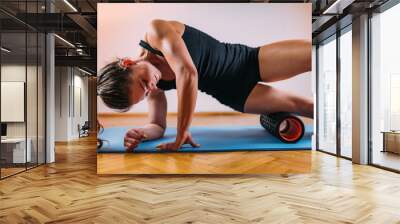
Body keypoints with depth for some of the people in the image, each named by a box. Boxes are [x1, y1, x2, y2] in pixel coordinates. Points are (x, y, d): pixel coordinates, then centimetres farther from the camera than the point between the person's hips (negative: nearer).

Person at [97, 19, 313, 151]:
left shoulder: (156, 31, -27)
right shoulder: (155, 89, -10)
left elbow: (187, 72, -39)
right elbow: (158, 125, 2)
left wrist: (181, 135, -33)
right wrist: (140, 133, -22)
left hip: (251, 60, -2)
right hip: (235, 94, 3)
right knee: (302, 105, 1)